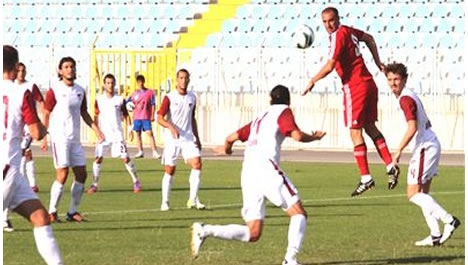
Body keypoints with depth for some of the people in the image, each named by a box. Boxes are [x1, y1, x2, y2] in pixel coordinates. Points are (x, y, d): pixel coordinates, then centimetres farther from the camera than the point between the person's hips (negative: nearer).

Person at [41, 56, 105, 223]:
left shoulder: (80, 91, 10)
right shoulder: (54, 91, -7)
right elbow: (46, 114, -6)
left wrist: (96, 130, 12)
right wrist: (44, 137, -13)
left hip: (75, 139, 6)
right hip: (59, 138, -6)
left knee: (81, 174, 4)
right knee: (62, 175, -12)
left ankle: (73, 212, 13)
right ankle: (52, 212, -2)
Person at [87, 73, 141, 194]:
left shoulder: (120, 100, 3)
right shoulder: (99, 100, 4)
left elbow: (126, 115, 9)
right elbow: (96, 116, 8)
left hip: (117, 134, -1)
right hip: (103, 133, 1)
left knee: (125, 158, -6)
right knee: (98, 158, -8)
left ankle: (136, 181, 6)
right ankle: (94, 184, 2)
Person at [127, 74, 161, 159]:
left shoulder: (150, 92, 1)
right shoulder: (134, 94, 8)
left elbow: (153, 105, 0)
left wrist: (152, 116, -6)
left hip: (146, 117, -3)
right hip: (136, 117, 3)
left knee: (150, 133, -11)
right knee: (138, 134, 7)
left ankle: (155, 152, -14)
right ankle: (140, 152, 15)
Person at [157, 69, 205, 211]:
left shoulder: (192, 97, 10)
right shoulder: (169, 97, -5)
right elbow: (160, 118, -11)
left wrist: (197, 138, 18)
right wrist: (171, 127, -29)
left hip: (188, 138, 4)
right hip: (172, 139, -4)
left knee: (197, 164, -13)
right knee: (169, 170, -1)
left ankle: (193, 199, -8)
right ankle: (165, 202, 11)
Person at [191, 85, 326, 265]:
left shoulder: (259, 118, 27)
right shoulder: (283, 112, 8)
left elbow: (232, 137, 28)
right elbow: (297, 135, -8)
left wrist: (226, 148, 50)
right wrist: (314, 137, 12)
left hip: (247, 174, 7)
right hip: (266, 169, -6)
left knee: (252, 234, 5)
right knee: (299, 213, 3)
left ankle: (205, 230, -10)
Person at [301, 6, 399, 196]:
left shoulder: (338, 36, -14)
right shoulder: (348, 31, 11)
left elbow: (329, 66, -21)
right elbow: (369, 38, 30)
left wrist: (313, 81, -9)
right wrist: (377, 62, 34)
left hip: (354, 87, -9)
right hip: (368, 83, 9)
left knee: (355, 132, -4)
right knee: (370, 127, 17)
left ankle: (366, 178, -4)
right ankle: (390, 166, 14)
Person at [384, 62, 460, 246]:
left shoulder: (405, 99, -15)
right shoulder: (409, 96, 17)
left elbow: (412, 128, -25)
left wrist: (399, 151, -22)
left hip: (425, 148, -10)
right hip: (431, 145, 10)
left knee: (413, 194, -9)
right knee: (422, 193, 12)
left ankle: (449, 220, -17)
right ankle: (435, 235, 8)